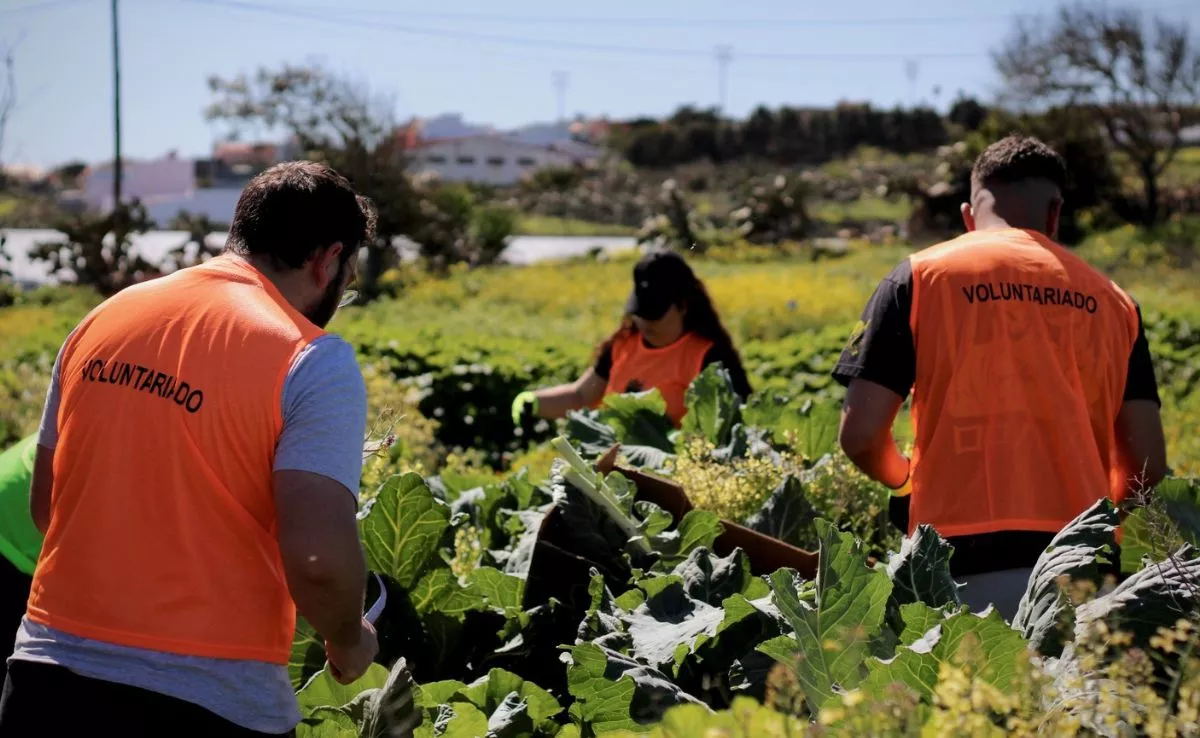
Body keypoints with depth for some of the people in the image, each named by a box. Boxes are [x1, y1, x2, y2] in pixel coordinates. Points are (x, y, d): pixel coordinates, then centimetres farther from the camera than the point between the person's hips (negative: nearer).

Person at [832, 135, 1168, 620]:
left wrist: (904, 483, 23)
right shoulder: (1109, 299, 15)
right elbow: (1148, 464, 11)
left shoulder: (922, 276, 8)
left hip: (965, 568, -2)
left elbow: (860, 436, 2)